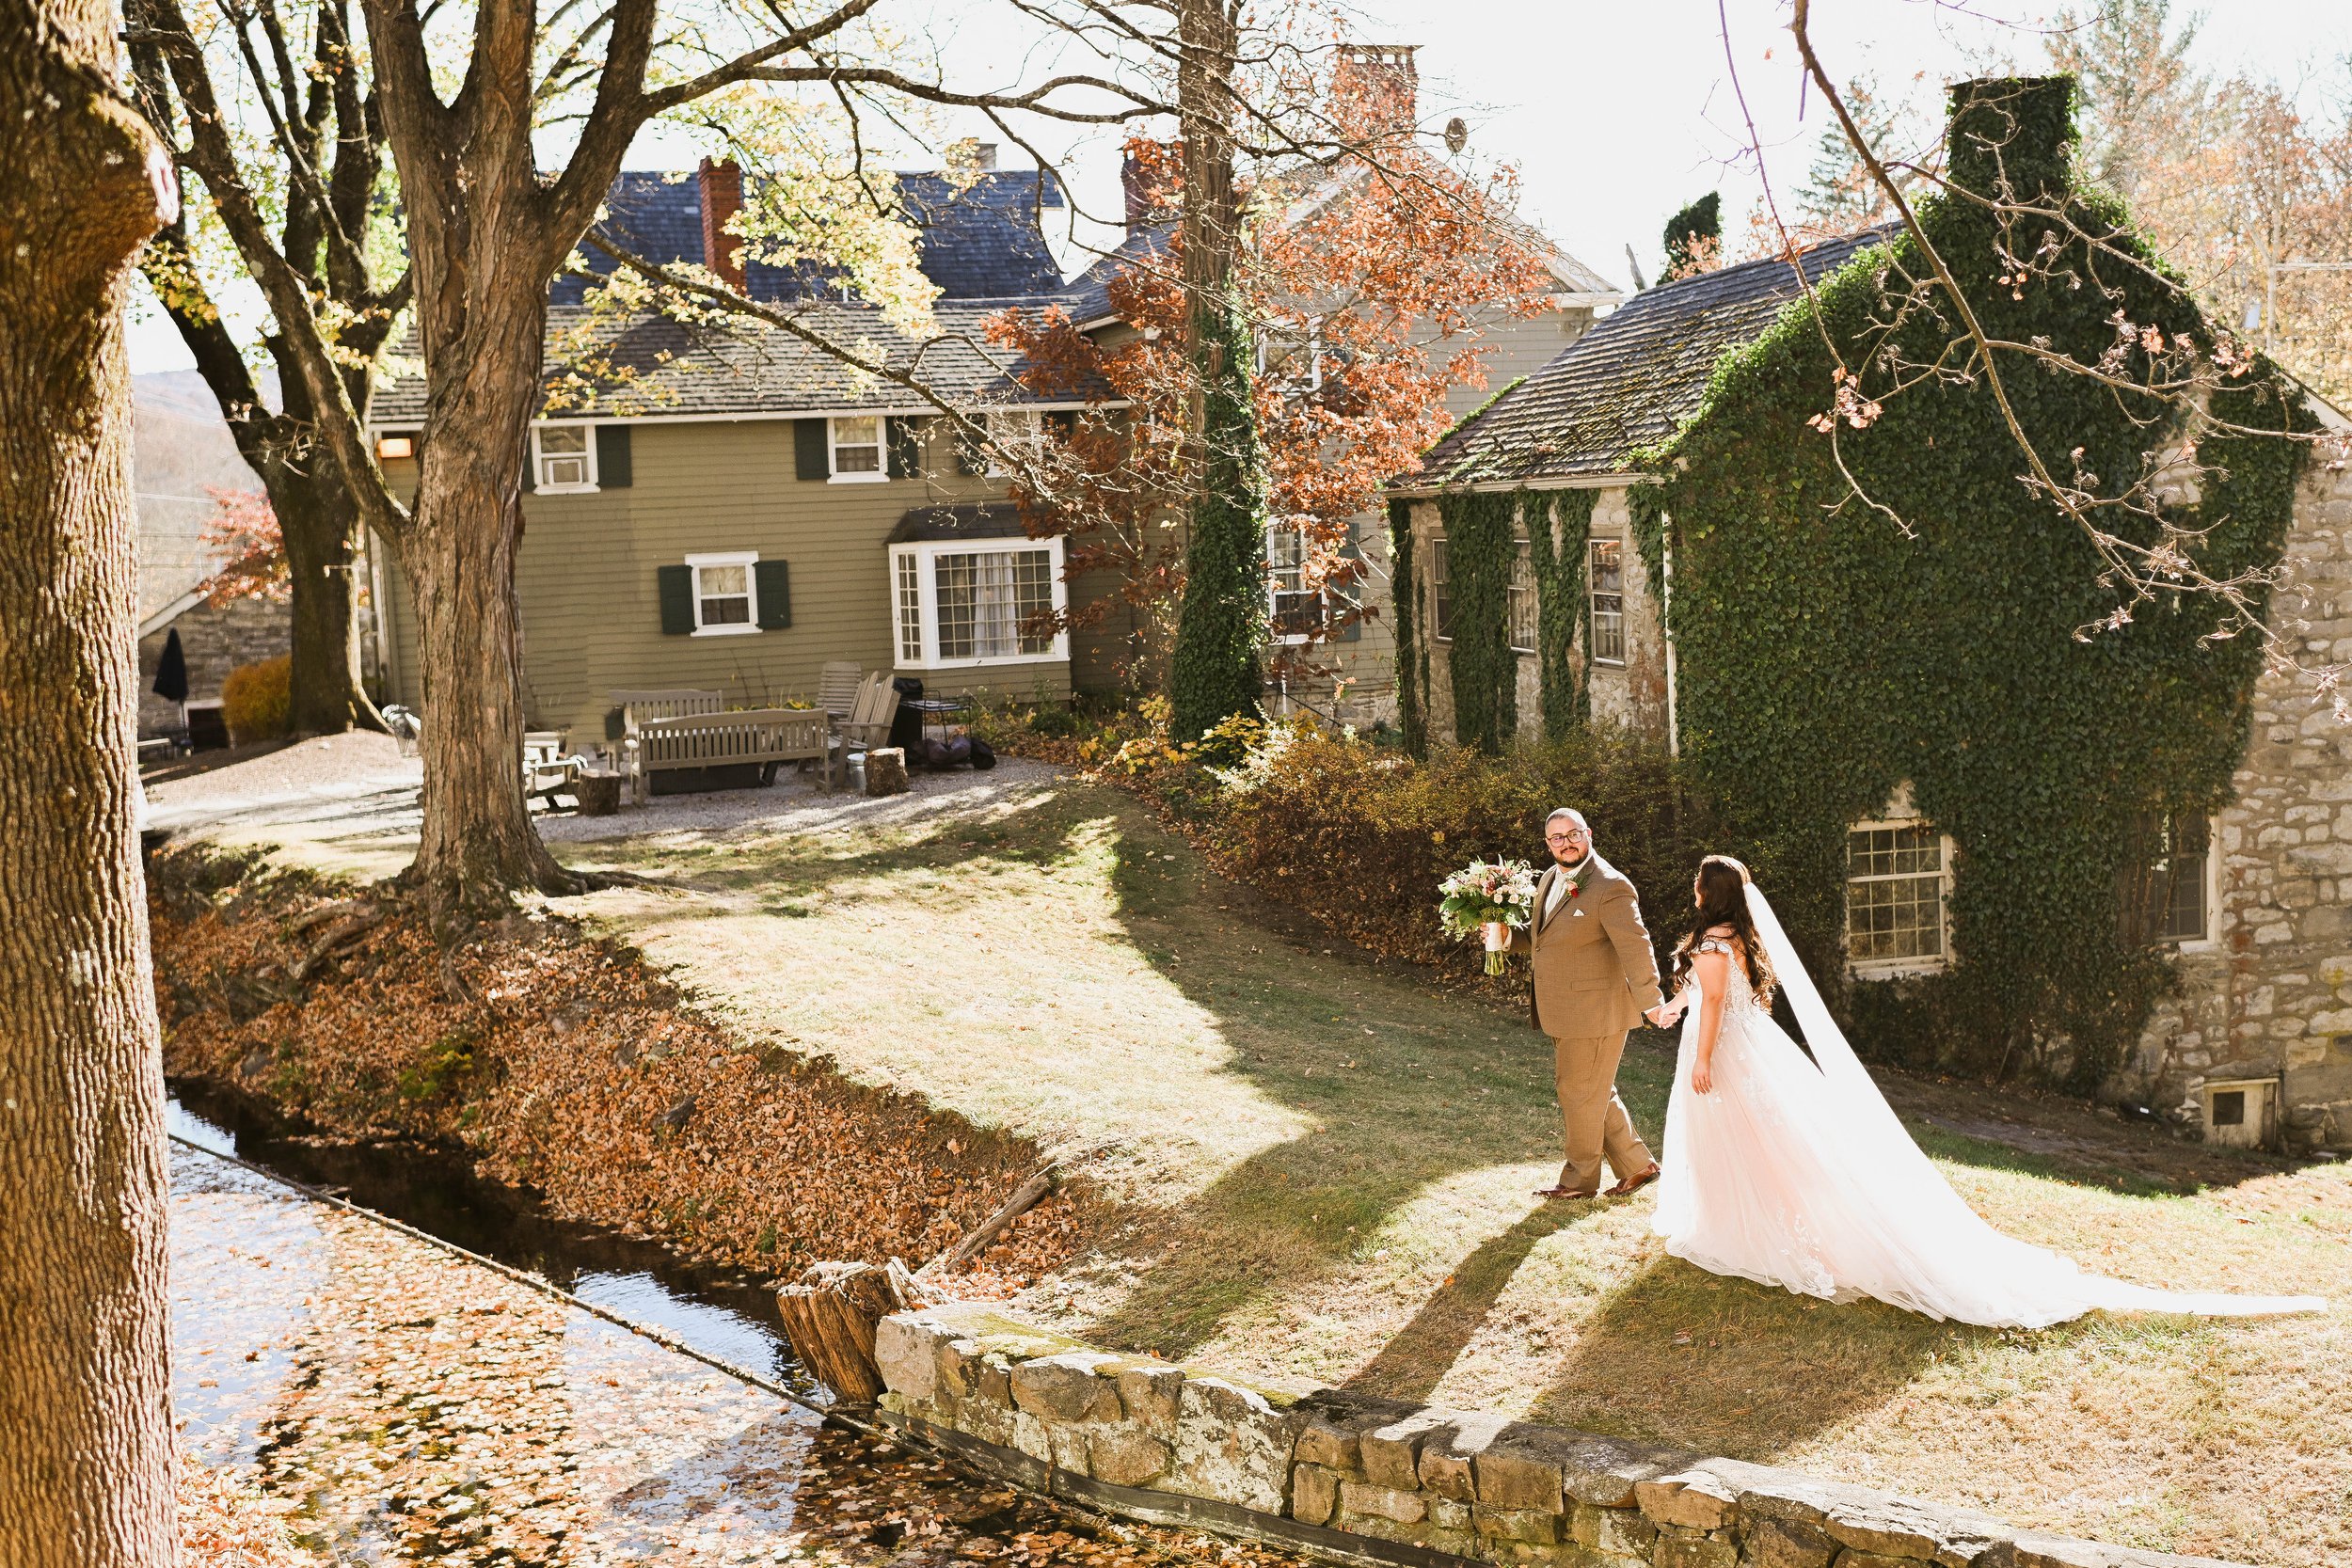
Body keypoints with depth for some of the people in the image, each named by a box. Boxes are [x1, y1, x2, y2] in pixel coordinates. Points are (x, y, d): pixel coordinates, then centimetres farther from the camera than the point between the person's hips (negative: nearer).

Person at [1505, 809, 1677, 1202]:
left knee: (1579, 1094, 5)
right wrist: (1506, 935, 2)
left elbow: (1635, 946, -22)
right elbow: (1539, 938, 21)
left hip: (1594, 1013, -9)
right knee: (1596, 1094, 18)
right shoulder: (1550, 880, 9)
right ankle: (1636, 1165, 32)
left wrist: (1651, 1001, -27)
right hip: (1562, 1014, 9)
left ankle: (1579, 1179, 22)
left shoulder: (1610, 886, -18)